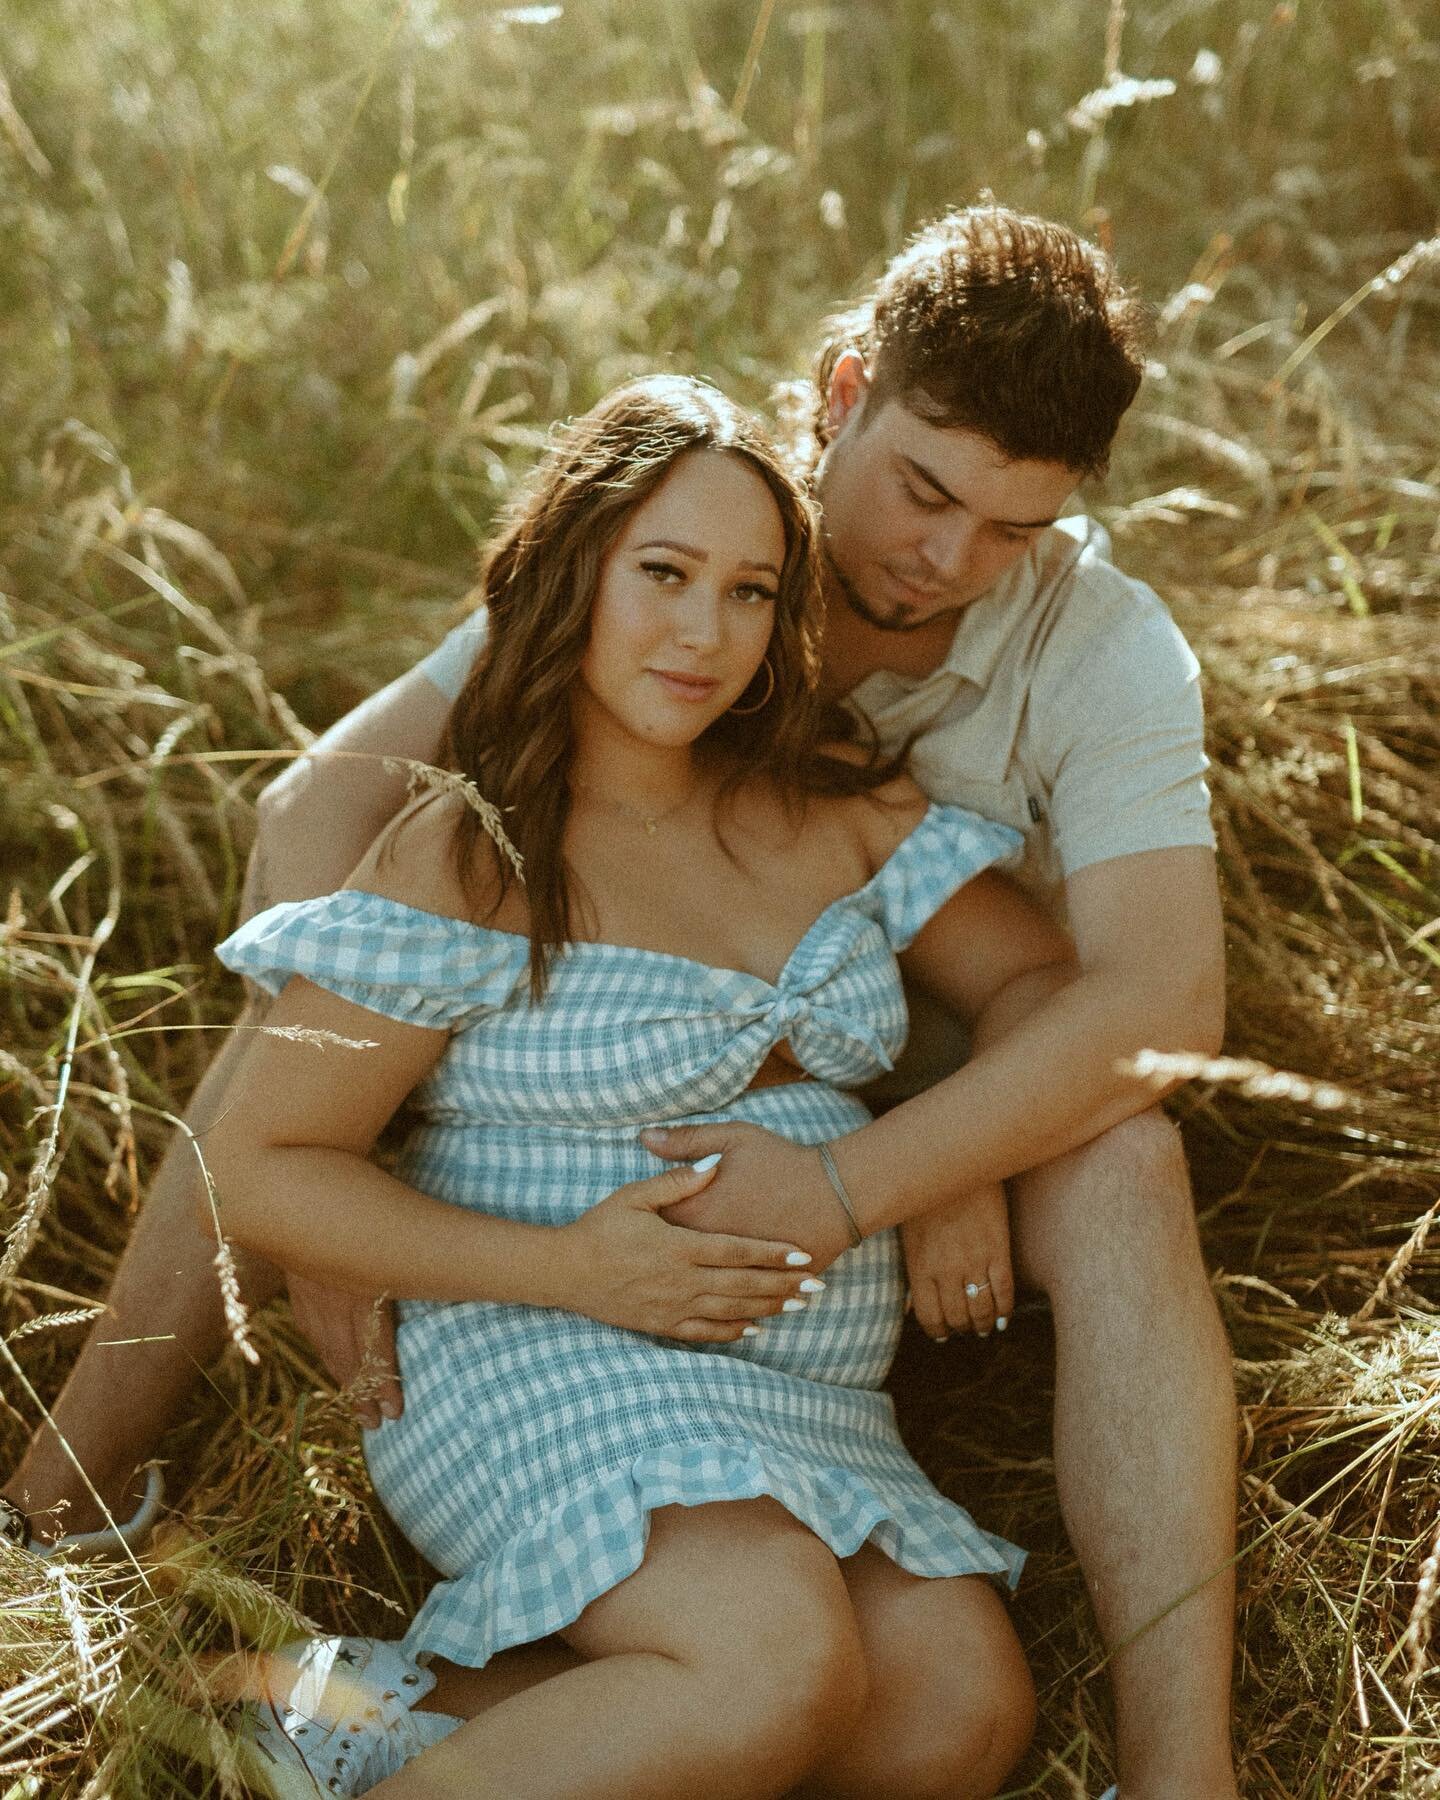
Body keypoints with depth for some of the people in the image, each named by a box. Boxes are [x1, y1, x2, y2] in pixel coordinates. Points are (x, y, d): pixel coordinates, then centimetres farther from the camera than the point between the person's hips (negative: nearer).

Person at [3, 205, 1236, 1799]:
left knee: (1120, 1164, -36)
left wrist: (850, 1187, -45)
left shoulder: (1105, 648, -22)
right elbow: (319, 802, -24)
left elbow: (1164, 1001, -34)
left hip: (951, 1129, -2)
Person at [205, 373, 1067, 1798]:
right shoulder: (461, 864, -5)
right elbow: (258, 1170, -6)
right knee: (785, 1670, -33)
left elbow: (1044, 985, 17)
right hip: (547, 1365, -6)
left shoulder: (837, 816, 11)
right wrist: (566, 1266, -16)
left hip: (809, 1411, 6)